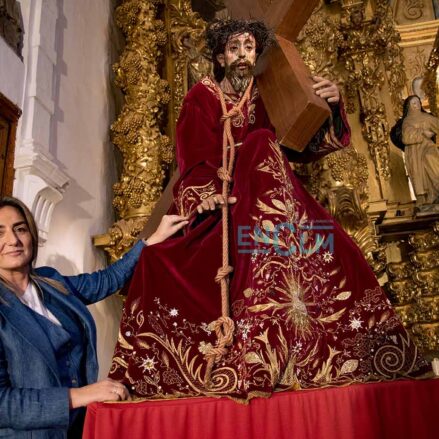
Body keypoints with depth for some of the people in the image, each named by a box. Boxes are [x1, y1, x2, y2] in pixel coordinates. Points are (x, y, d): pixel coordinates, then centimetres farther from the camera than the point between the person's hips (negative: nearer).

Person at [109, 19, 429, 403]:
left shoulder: (265, 99, 15)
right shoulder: (202, 97, 6)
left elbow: (304, 144, 3)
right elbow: (196, 159, -7)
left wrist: (331, 105, -14)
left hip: (261, 199, 3)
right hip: (220, 203, -3)